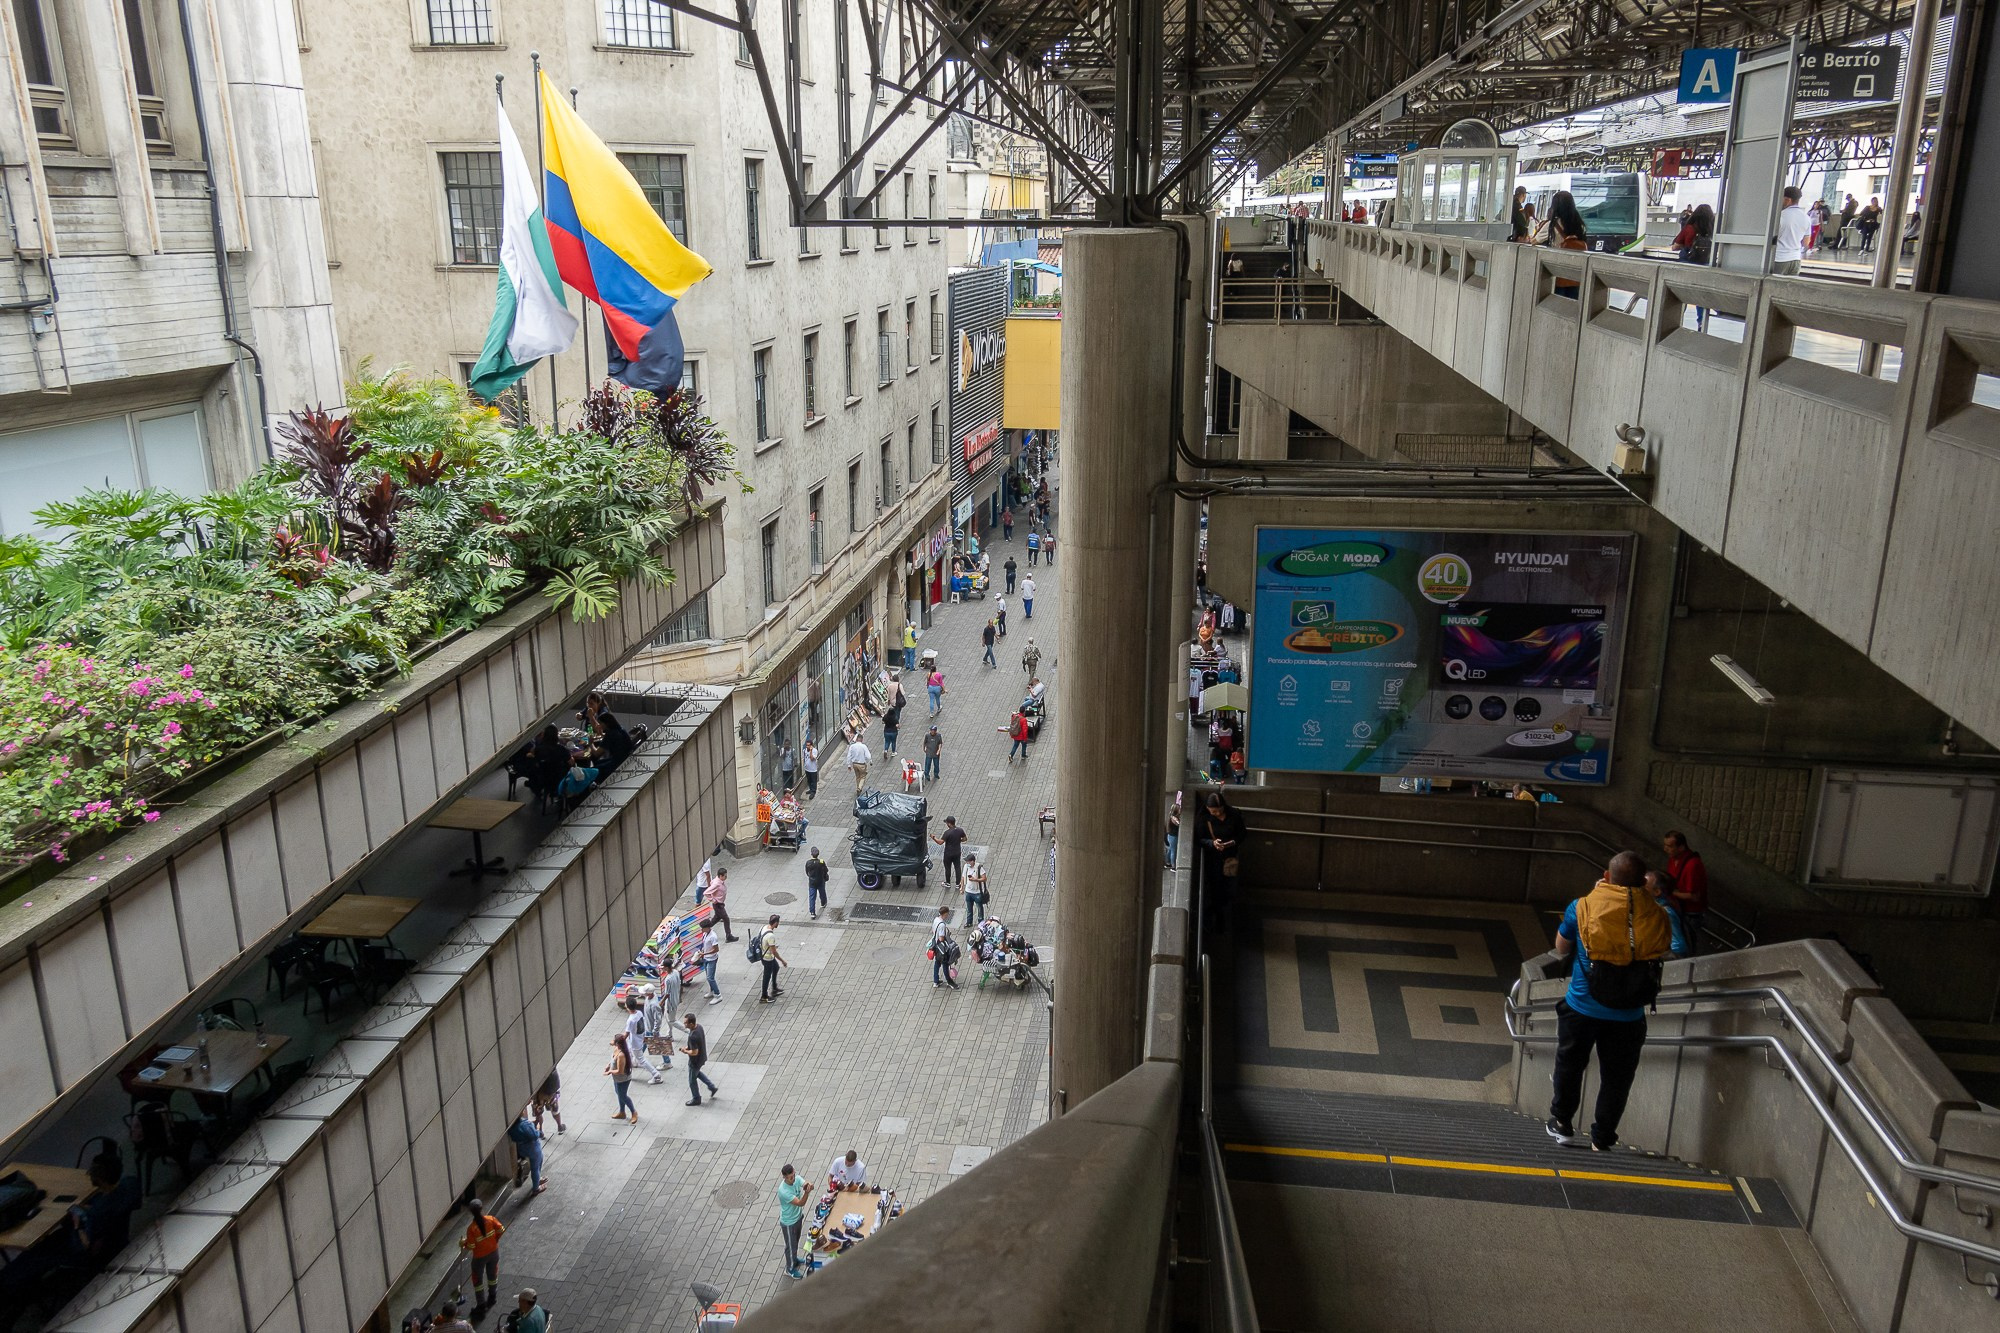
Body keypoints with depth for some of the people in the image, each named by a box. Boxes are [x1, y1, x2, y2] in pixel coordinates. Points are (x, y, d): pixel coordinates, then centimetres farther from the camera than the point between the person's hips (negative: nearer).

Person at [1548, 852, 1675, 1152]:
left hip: (1582, 1009, 0)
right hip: (1629, 1015, 0)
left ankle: (1562, 1124, 33)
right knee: (1616, 1079, 15)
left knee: (1569, 1065, 21)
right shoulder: (1658, 917, -8)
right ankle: (1602, 1139, 23)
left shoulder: (1582, 908, -11)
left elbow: (1561, 950, 5)